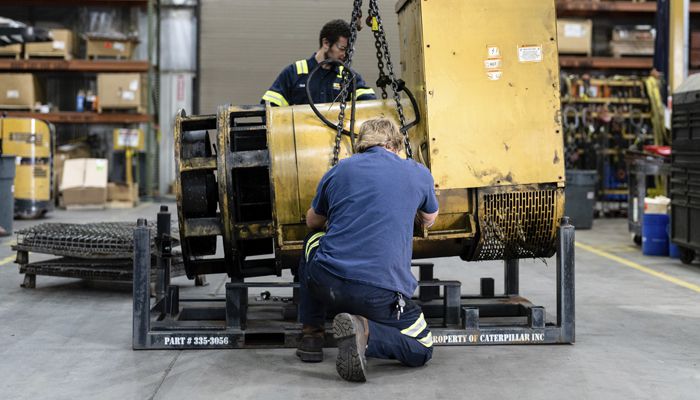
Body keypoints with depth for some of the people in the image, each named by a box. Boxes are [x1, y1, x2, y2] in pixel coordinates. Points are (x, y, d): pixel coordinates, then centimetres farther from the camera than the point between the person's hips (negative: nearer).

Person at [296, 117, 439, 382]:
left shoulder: (339, 170, 12)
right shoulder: (418, 174, 10)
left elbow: (312, 222, 29)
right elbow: (429, 220, 31)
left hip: (326, 282, 2)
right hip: (381, 294, -2)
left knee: (312, 241, 35)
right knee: (423, 350, 20)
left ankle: (311, 335, 26)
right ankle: (365, 331, -11)